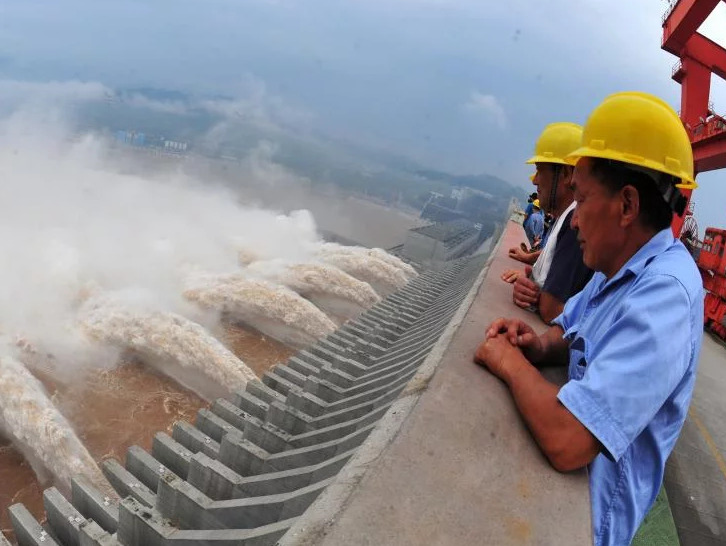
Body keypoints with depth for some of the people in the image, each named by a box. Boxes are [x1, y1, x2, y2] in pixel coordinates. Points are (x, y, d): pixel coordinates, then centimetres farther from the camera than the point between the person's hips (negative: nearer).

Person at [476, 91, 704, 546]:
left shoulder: (664, 295, -30)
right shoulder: (620, 266, 1)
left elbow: (567, 441, -38)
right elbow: (573, 330, 14)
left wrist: (510, 362, -21)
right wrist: (541, 346, -9)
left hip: (589, 505, -7)